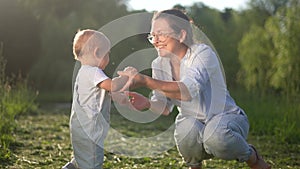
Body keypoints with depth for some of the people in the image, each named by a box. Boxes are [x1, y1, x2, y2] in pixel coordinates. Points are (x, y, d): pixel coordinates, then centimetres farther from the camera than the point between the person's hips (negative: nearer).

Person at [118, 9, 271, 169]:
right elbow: (164, 107, -2)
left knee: (215, 135, -38)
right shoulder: (159, 64, -2)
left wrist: (144, 80, -46)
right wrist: (148, 103, -26)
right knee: (186, 127, -33)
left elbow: (188, 91, -39)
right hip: (192, 121, 4)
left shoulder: (203, 53, -21)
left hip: (227, 117, -4)